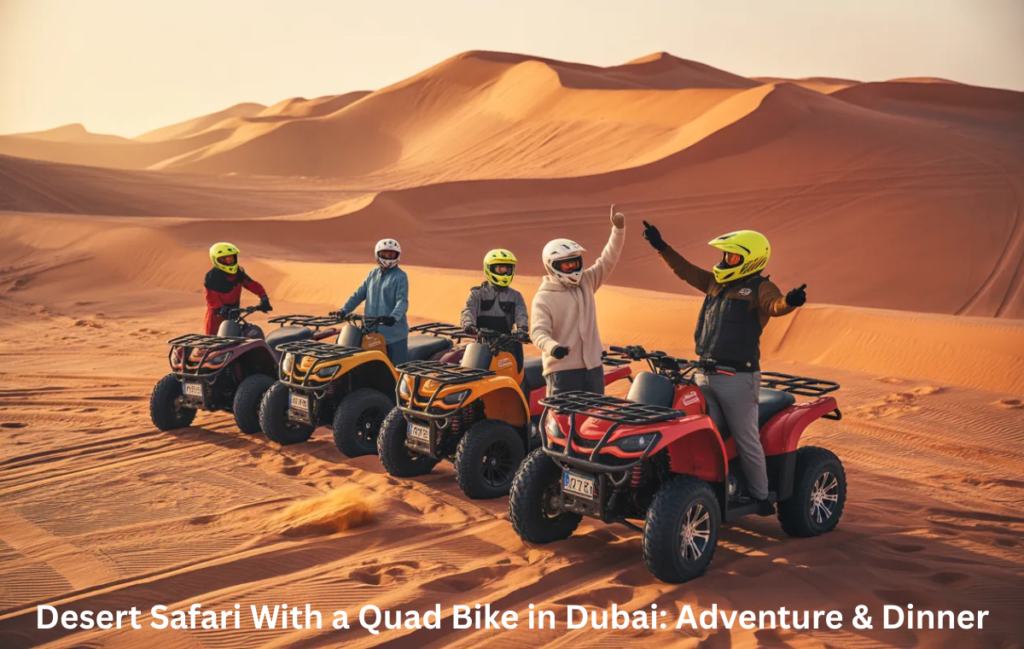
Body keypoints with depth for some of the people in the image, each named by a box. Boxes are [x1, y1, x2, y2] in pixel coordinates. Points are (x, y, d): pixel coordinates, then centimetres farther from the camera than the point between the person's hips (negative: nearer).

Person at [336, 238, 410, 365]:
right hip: (373, 331, 6)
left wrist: (394, 317, -33)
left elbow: (402, 301, -16)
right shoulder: (373, 274, 15)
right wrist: (344, 310, 3)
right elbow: (359, 294, 15)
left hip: (394, 331, -5)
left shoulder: (400, 276, -4)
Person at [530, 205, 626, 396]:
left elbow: (608, 260, 4)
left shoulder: (586, 282, 10)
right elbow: (538, 331, -17)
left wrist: (618, 229, -9)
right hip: (562, 370, -6)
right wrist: (551, 346, -38)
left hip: (593, 367, 7)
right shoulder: (543, 298, -8)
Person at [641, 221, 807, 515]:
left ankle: (761, 498, 15)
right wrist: (661, 247, 21)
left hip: (738, 378, -7)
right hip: (705, 374, 8)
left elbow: (775, 305, -28)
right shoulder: (717, 282, 15)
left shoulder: (759, 288, -8)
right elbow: (687, 271, 24)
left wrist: (789, 301, -51)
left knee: (746, 442, 1)